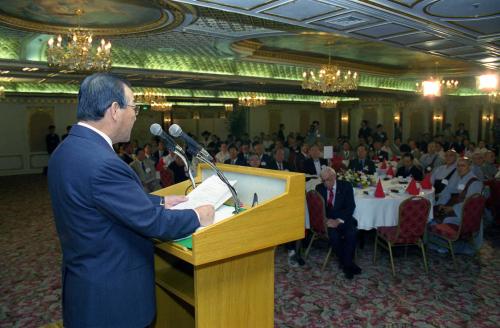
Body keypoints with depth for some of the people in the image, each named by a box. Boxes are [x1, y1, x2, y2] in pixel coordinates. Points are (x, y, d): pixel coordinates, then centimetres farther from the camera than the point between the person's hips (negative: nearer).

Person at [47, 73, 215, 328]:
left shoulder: (67, 150, 1)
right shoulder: (101, 162, -29)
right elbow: (151, 222, -24)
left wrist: (161, 201, 10)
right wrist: (198, 217, -9)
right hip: (110, 296, -9)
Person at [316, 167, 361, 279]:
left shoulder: (346, 186, 2)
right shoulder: (319, 188, 8)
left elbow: (351, 206, -5)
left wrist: (339, 220, -19)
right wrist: (326, 220, -18)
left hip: (343, 219, 0)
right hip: (327, 220, 1)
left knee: (351, 232, -31)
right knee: (333, 234, -30)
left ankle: (347, 264, -14)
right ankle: (347, 264, -11)